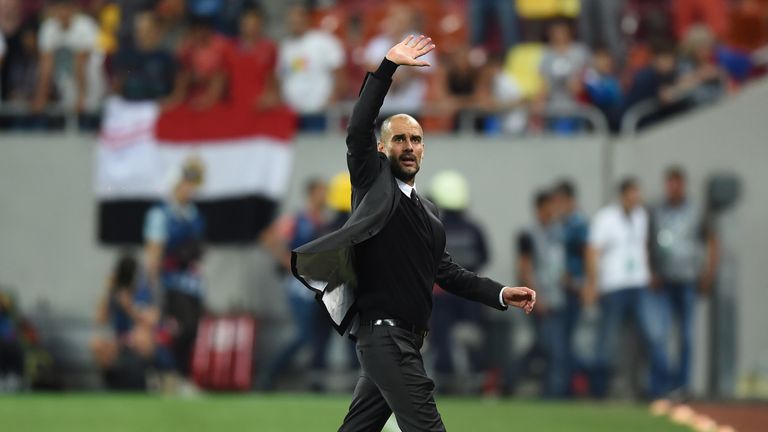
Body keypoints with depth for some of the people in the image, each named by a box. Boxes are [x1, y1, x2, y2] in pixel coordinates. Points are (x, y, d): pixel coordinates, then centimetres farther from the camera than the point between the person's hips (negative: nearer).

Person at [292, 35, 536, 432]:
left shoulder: (427, 212, 21)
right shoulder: (374, 186, 0)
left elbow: (448, 273, 24)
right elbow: (358, 132, -14)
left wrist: (501, 294, 12)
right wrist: (387, 68, -19)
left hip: (404, 340, 8)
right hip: (383, 335, -8)